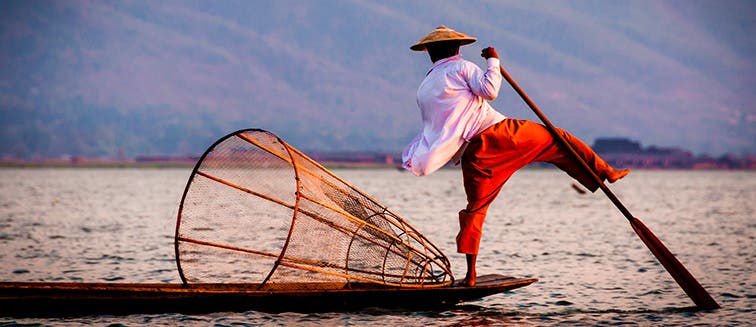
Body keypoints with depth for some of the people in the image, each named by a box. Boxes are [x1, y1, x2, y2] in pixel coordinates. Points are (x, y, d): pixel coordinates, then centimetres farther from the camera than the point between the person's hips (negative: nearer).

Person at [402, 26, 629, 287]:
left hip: (471, 154, 4)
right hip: (497, 133, -4)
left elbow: (432, 131, 17)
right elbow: (489, 90, -10)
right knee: (556, 140, 11)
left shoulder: (423, 91, 17)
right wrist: (493, 61, 2)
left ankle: (471, 273, 7)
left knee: (475, 208, 12)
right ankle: (605, 172, 9)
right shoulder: (461, 67, 4)